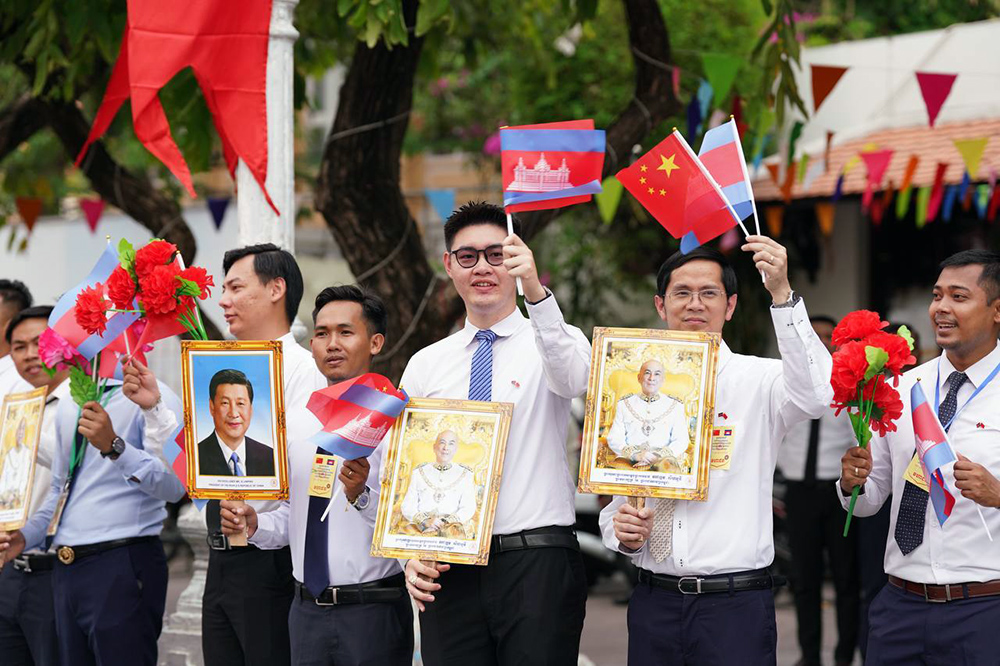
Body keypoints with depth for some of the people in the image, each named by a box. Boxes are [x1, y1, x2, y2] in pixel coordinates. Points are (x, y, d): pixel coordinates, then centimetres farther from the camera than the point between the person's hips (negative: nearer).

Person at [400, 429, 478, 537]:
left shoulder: (465, 474, 16)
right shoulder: (419, 472, 18)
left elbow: (468, 508, 6)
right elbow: (407, 507, 10)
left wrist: (447, 522, -14)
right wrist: (425, 521, -11)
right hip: (421, 527, 1)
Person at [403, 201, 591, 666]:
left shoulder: (557, 341, 3)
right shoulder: (425, 366, 13)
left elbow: (572, 378, -23)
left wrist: (536, 292, -38)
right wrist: (412, 556, -4)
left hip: (538, 563, -3)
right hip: (449, 571, 3)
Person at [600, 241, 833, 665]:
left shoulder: (757, 380, -2)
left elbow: (817, 393, -25)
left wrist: (782, 295, -31)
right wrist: (621, 530, -4)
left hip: (735, 606, -4)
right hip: (654, 602, 4)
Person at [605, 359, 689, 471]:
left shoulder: (675, 406, 15)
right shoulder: (624, 404, 16)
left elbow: (681, 441, 6)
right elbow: (614, 438, 8)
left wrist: (659, 456, -13)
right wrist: (635, 455, -12)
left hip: (661, 459, 0)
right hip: (630, 461, 0)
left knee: (669, 465, -37)